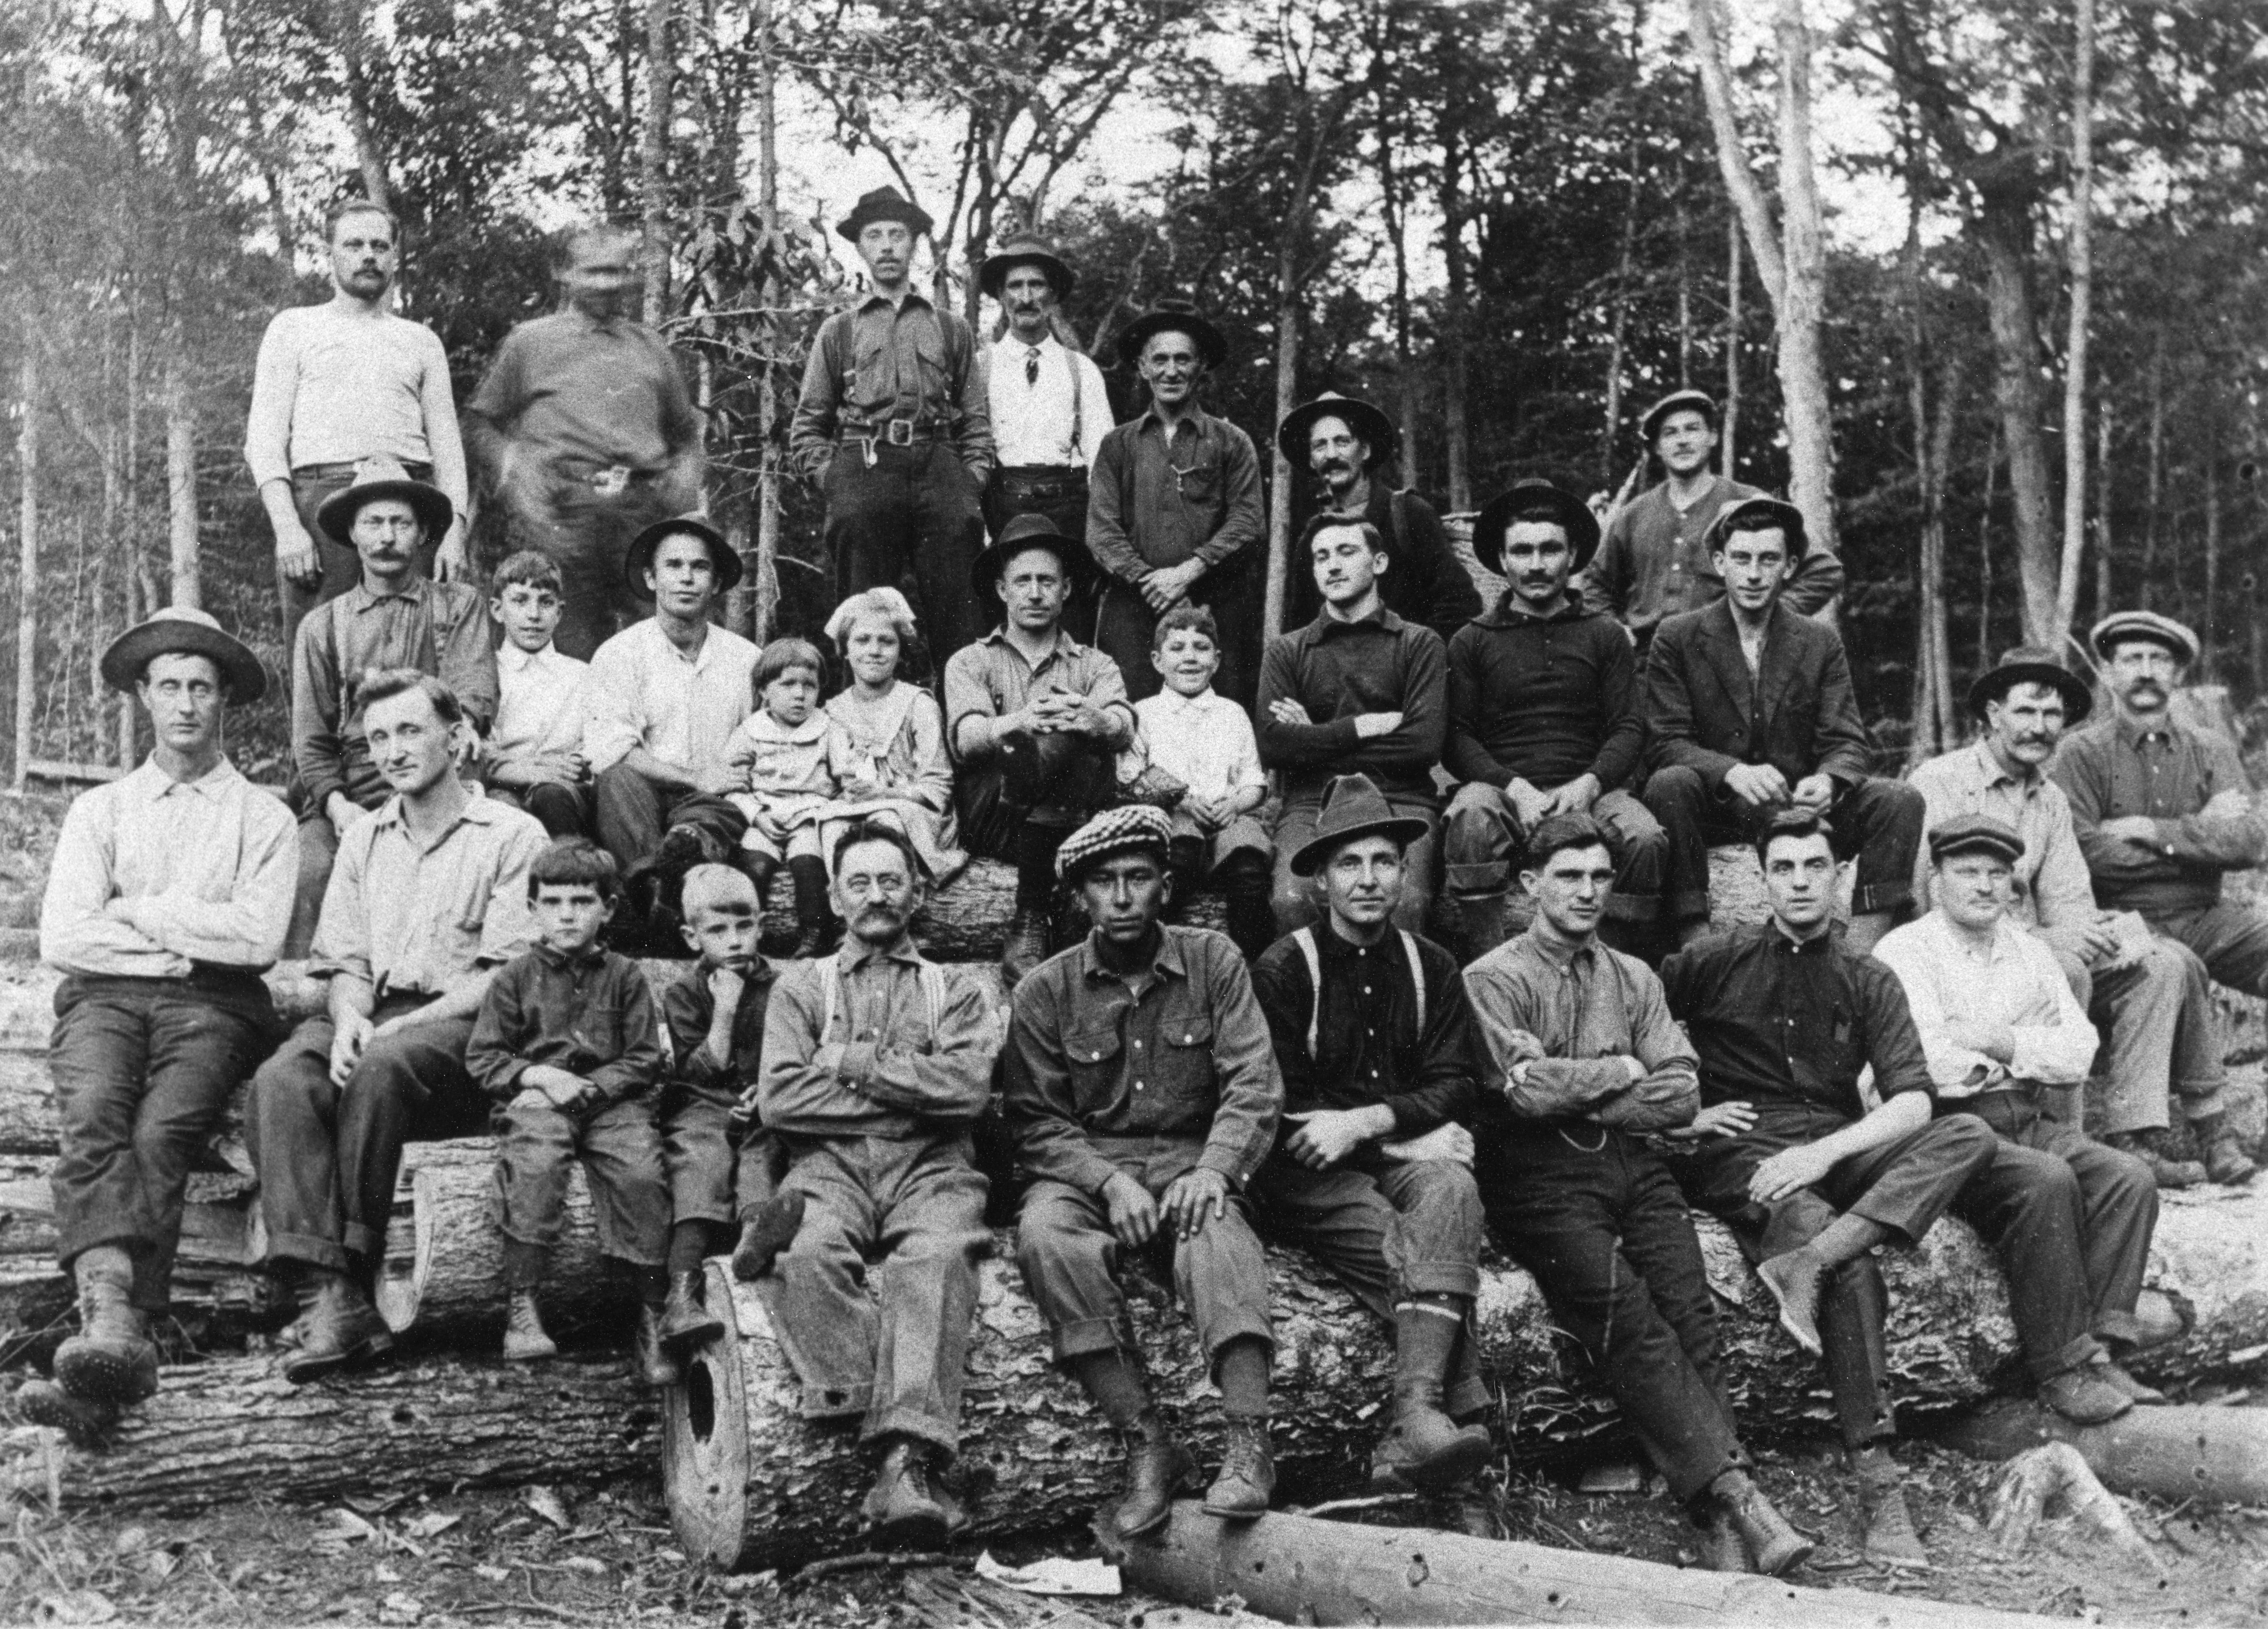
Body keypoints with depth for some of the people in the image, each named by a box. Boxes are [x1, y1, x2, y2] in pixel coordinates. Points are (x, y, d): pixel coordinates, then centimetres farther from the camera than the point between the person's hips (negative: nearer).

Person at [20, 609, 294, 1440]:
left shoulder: (263, 817, 13)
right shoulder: (98, 810, 19)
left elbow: (257, 936, -4)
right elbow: (60, 939, 5)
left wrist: (135, 912, -1)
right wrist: (189, 938, -2)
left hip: (212, 1006, -1)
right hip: (104, 998, 2)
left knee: (160, 1132, -29)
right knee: (91, 1114, -30)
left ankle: (107, 1338, -40)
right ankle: (110, 1321, -46)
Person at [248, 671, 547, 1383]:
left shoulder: (512, 835, 4)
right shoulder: (363, 840, 24)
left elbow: (508, 976, -4)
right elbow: (345, 959, 18)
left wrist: (401, 1026, -14)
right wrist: (349, 1015, -6)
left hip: (460, 1025, -4)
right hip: (367, 1017, 5)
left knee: (379, 1071, -37)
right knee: (279, 1082, -28)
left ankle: (352, 1274, -27)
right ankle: (328, 1298, -38)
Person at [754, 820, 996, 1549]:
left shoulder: (955, 991, 20)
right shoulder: (801, 985, 21)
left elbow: (968, 1089, 0)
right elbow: (779, 1099, 4)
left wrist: (851, 1064, -1)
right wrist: (912, 1089, 1)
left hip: (930, 1168, 0)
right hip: (830, 1167, 1)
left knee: (934, 1257, -35)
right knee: (805, 1253, -35)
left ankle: (905, 1459, -48)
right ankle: (902, 1431, -39)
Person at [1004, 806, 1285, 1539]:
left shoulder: (1211, 961, 6)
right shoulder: (1046, 990, 5)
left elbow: (1254, 1084, -2)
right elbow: (1037, 1123, 1)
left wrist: (1212, 1169, -21)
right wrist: (1109, 1181, -18)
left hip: (1193, 1160, 0)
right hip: (1086, 1167, 1)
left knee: (1217, 1232, -35)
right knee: (1046, 1236, -33)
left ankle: (1248, 1445, -41)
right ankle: (1147, 1445, -30)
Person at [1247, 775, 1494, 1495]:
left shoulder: (1430, 968, 14)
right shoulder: (1282, 969, 1)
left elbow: (1453, 1086, 6)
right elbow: (1278, 1107, -3)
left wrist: (1364, 1121, -13)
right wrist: (1412, 1129, -9)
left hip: (1407, 1154, 2)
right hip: (1310, 1171, -2)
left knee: (1451, 1191, -34)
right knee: (1414, 1254, -31)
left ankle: (1415, 1417, -48)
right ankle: (1459, 1412, -36)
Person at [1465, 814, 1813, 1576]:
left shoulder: (1634, 978, 20)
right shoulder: (1493, 978, 5)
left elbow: (1680, 1096, 8)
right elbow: (1528, 1090, -11)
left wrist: (1577, 1101, -2)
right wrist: (1620, 1070, 2)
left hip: (1632, 1165, 4)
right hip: (1540, 1177, -4)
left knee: (1690, 1310, -18)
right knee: (1626, 1312, -24)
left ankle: (1722, 1521, -25)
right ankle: (1733, 1491, -29)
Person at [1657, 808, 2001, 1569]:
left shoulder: (1868, 982, 13)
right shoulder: (1713, 964, 7)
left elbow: (1912, 1101, 0)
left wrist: (1825, 1150, -17)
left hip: (1838, 1151, 4)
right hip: (1739, 1151, -3)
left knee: (1969, 1134, -24)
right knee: (1852, 1268, -31)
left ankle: (1808, 1261, -37)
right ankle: (1876, 1478, -29)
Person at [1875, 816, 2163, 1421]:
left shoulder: (2030, 952, 18)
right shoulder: (1903, 952, -3)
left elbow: (2080, 1054, 8)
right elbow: (1931, 1068, -15)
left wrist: (2006, 1043, -8)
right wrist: (2035, 1052, -1)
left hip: (2028, 1123, 6)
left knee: (2129, 1177, -17)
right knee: (2047, 1182, -31)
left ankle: (2101, 1352, -19)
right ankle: (2061, 1369, -22)